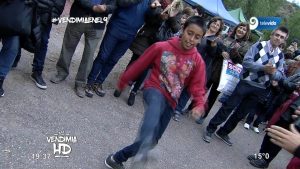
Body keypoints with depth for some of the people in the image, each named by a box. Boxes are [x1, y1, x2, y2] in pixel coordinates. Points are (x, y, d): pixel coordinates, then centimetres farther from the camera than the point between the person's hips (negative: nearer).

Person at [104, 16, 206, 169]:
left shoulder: (198, 62, -4)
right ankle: (142, 152, -63)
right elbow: (140, 65, -1)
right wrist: (123, 81, 9)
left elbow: (197, 86, -2)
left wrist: (199, 105, -21)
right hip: (154, 90, -3)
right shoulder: (161, 47, -11)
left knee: (153, 138, 5)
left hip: (170, 101, 4)